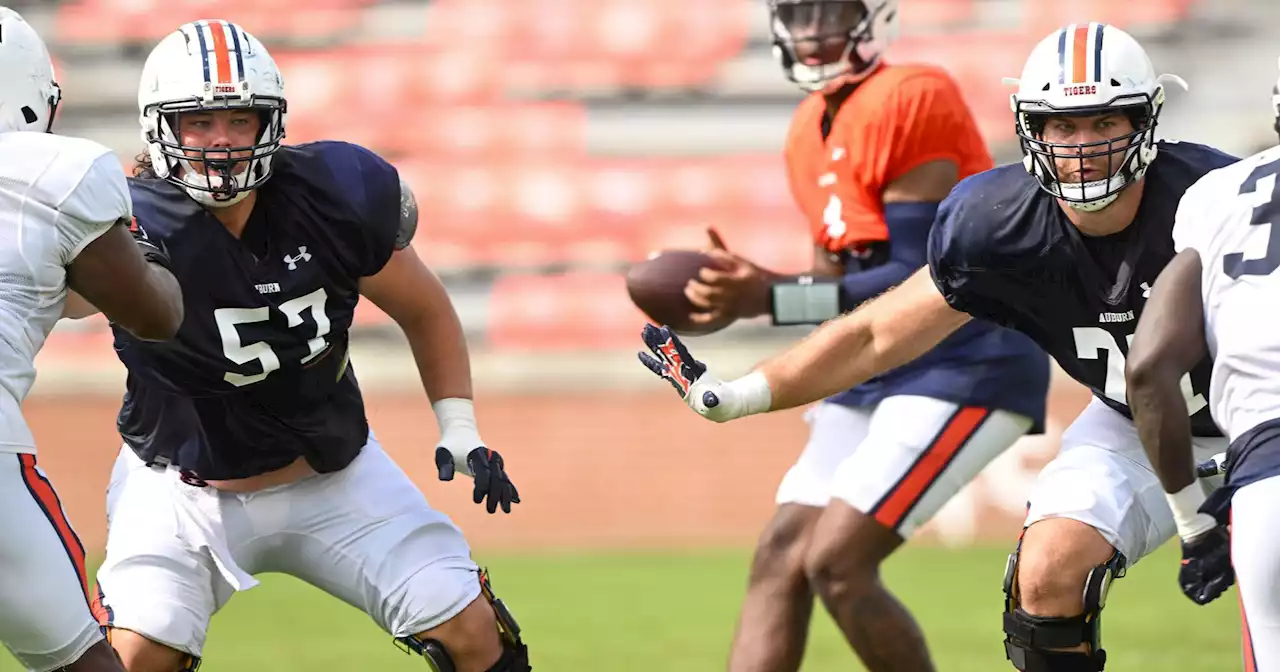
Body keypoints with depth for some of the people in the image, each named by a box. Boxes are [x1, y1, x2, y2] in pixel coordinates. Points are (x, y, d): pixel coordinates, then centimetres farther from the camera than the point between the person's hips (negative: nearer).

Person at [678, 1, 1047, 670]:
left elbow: (921, 282, -20)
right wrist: (750, 286, -2)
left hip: (966, 367, -9)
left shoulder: (908, 103, -16)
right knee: (779, 560, 0)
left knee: (836, 564, -15)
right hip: (881, 371, 9)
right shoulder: (812, 131, 12)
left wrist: (771, 301, -22)